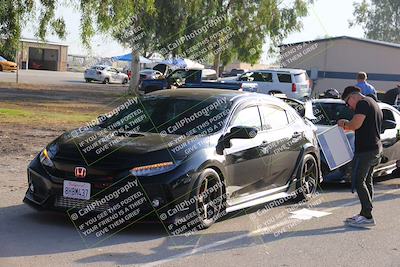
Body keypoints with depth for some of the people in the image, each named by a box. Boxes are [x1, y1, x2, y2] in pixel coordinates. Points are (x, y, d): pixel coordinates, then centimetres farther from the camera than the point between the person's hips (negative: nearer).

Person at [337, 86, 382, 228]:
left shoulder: (363, 103, -12)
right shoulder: (373, 103, 21)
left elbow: (355, 124, -23)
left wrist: (344, 124, -4)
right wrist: (347, 125, 19)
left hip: (365, 149, -11)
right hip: (376, 148, 11)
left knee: (358, 181, -9)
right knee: (367, 181, 14)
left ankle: (367, 216, -12)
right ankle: (364, 214, 19)